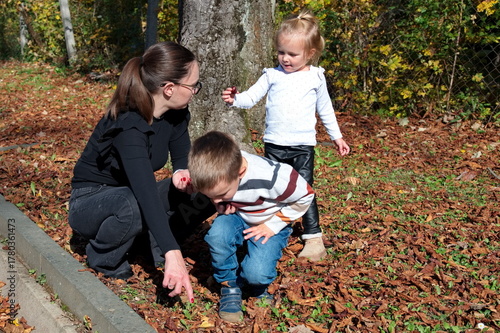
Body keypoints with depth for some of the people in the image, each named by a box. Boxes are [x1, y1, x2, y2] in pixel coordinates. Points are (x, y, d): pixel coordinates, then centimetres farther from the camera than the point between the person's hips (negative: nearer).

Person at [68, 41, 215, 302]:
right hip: (89, 204, -6)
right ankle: (102, 258, -10)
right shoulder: (128, 126, -33)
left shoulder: (175, 115, -10)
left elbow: (182, 158, 0)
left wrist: (183, 173, -26)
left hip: (134, 197, 6)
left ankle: (156, 242, 1)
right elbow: (146, 193, -44)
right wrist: (172, 255, -52)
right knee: (135, 204, -40)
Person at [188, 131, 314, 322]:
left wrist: (272, 226, -18)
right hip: (238, 217, 3)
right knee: (217, 236, -32)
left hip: (271, 224, -3)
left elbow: (305, 197, -17)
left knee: (257, 273, -27)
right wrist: (222, 205, -19)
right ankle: (230, 285, -5)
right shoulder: (216, 173, -25)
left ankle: (256, 287, 11)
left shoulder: (272, 178, -36)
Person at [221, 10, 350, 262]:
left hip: (303, 146, -2)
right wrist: (235, 99, -23)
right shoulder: (272, 75, 3)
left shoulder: (315, 78, 3)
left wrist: (337, 137, 16)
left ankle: (313, 237, 4)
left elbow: (325, 109, 13)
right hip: (274, 144, 2)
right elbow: (251, 97, -2)